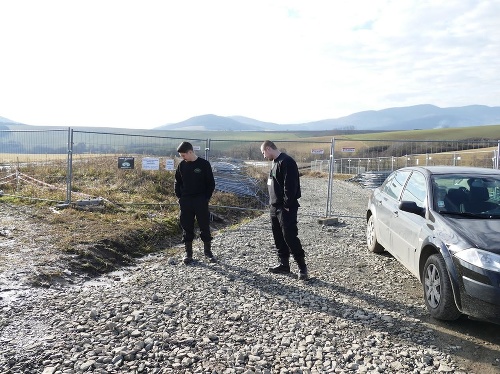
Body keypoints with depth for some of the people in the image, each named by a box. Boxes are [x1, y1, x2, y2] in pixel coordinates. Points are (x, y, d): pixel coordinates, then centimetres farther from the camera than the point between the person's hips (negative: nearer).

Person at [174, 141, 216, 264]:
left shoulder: (204, 164, -6)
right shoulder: (181, 165, 5)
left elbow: (211, 183, -2)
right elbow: (177, 183, 13)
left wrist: (206, 198, -6)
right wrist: (179, 197, 3)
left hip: (201, 201, -3)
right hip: (185, 202, 3)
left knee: (205, 226, 3)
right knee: (187, 227, 6)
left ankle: (207, 251, 18)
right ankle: (188, 253, 16)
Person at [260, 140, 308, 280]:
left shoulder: (286, 162, -16)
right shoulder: (276, 162, 16)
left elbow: (290, 186, -21)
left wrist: (287, 205, -20)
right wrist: (272, 204, 16)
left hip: (285, 208, -10)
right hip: (275, 207, 10)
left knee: (290, 237, -8)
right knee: (278, 237, 13)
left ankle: (302, 267, 2)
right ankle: (284, 264, 23)